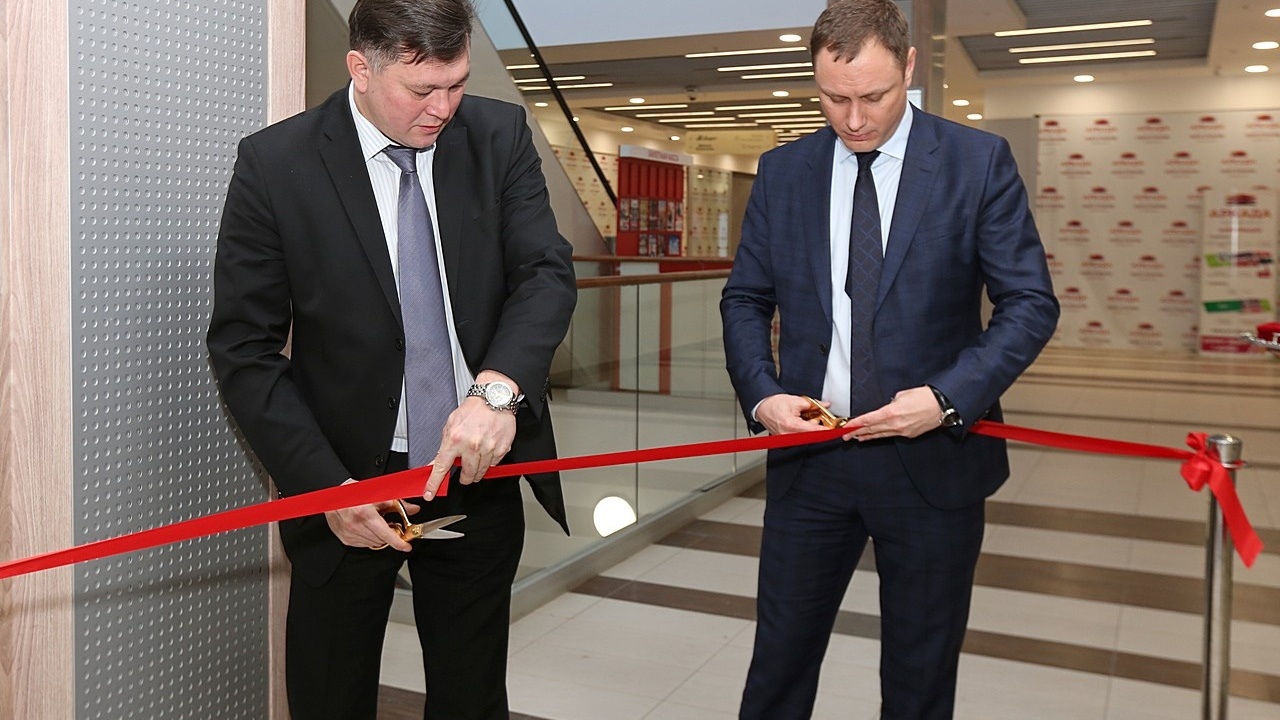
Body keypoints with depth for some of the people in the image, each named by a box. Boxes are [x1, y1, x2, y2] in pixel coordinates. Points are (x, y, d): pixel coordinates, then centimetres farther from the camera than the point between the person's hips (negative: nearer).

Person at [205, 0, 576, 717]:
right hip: (346, 483, -2)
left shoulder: (500, 137, -2)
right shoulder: (276, 165, -10)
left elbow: (548, 272, -9)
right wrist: (326, 485, -16)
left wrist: (498, 386, -28)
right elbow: (244, 349, -8)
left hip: (478, 472, 2)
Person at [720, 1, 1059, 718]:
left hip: (933, 460, -2)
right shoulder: (783, 171, 4)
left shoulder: (979, 161, -4)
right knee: (779, 660, 11)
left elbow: (1031, 304, -5)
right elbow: (745, 299, 8)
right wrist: (761, 392, -9)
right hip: (809, 457, 2)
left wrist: (948, 397, -18)